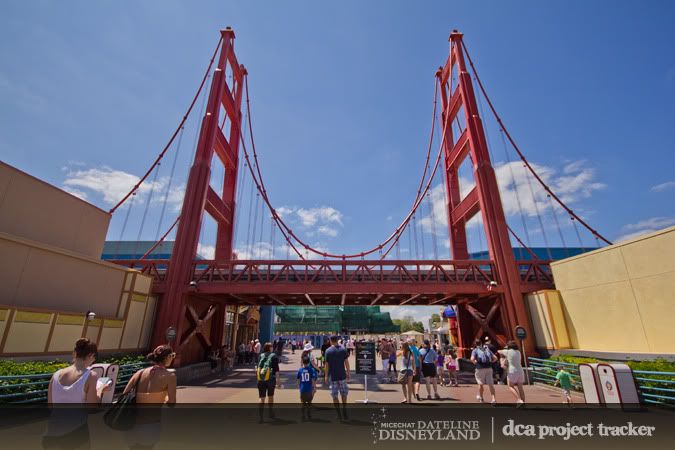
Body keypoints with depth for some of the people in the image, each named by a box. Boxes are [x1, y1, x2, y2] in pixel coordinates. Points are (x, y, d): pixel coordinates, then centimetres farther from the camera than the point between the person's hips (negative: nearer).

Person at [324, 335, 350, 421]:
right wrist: (348, 373, 8)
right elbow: (346, 362, -1)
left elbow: (327, 365, -5)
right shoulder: (343, 349, -3)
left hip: (333, 377, -2)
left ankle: (339, 415, 10)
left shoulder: (328, 351, -7)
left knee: (334, 396, 10)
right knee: (344, 394, 19)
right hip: (342, 375, 2)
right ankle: (344, 412, 18)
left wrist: (326, 376, 3)